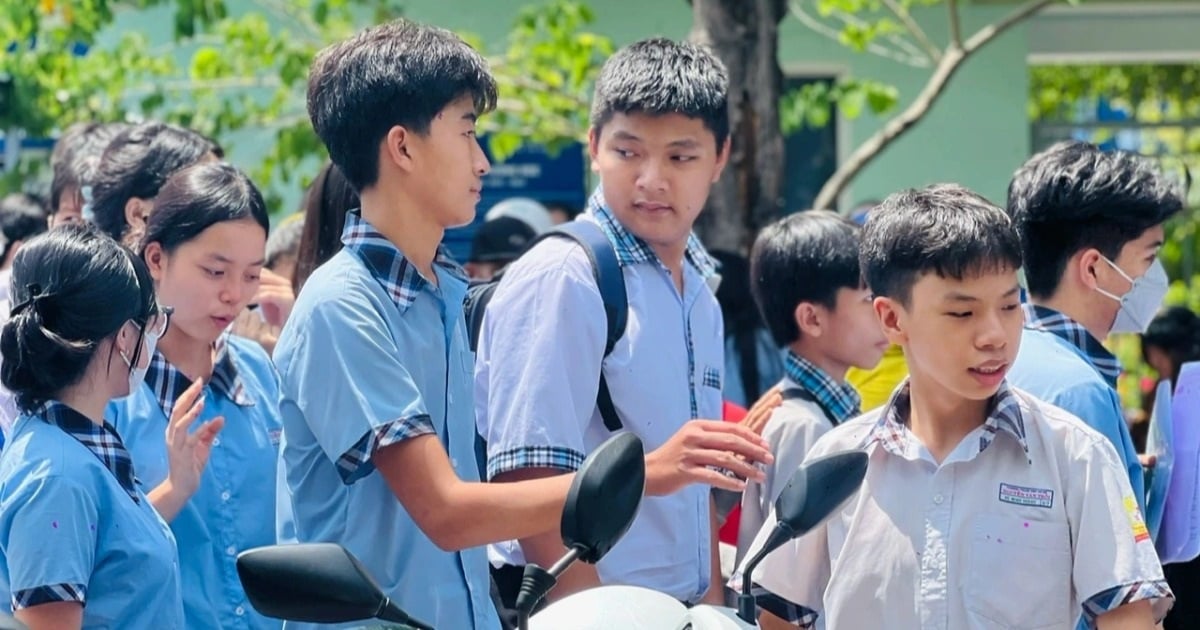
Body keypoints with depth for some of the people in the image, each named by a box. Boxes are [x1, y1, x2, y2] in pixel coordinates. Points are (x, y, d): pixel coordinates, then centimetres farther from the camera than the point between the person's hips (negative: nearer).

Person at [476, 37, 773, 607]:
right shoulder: (559, 280, -11)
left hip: (681, 612, 7)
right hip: (575, 607, -7)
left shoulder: (700, 297, 12)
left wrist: (713, 602, 11)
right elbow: (526, 477, -17)